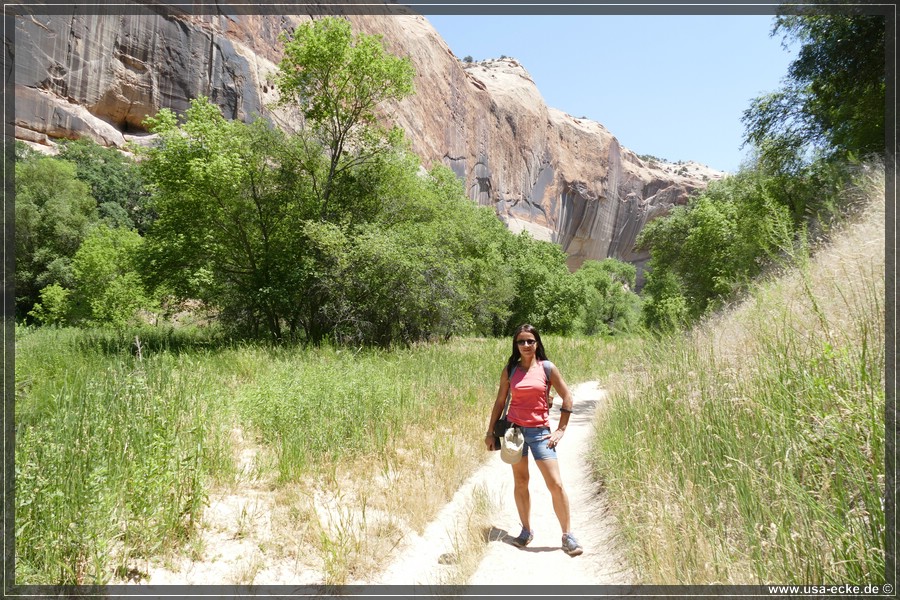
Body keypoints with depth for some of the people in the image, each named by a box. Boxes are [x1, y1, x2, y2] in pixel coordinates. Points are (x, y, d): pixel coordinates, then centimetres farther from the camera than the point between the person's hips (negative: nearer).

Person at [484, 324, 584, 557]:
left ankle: (567, 535, 8)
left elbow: (567, 398, 2)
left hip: (539, 432, -2)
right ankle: (526, 531, 23)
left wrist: (561, 429, -2)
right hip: (514, 430, 2)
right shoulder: (510, 371, 3)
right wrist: (490, 432, 8)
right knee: (520, 482, 9)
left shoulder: (547, 368, -2)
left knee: (556, 484, -5)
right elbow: (500, 402, 9)